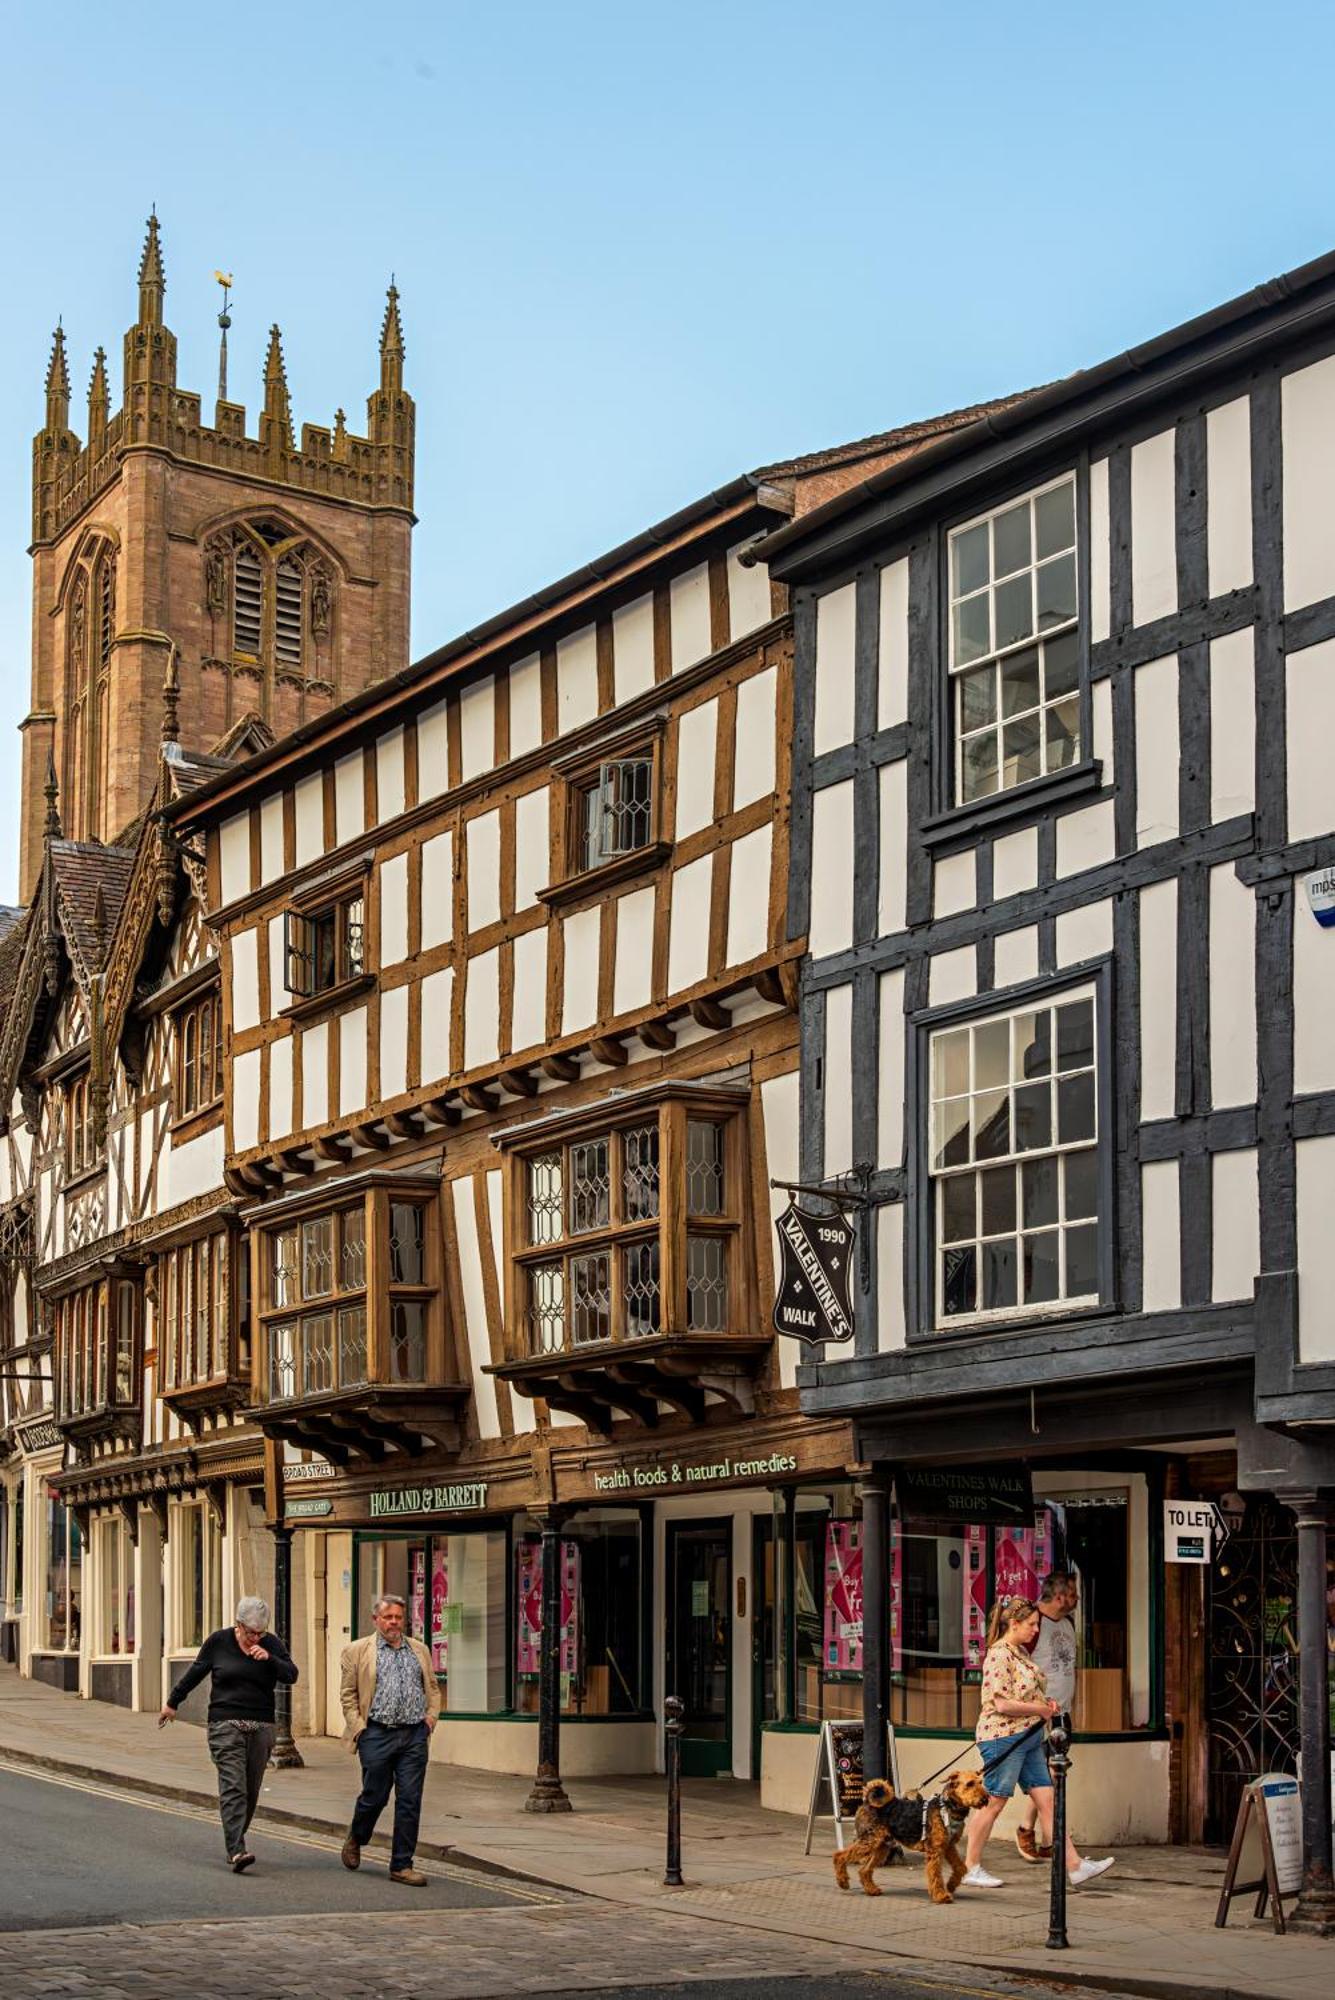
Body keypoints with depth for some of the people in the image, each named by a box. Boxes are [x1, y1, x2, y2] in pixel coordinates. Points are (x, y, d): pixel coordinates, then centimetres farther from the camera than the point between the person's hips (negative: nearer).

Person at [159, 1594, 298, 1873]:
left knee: (251, 1791, 7)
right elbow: (194, 1673, 11)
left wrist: (269, 1658, -21)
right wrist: (172, 1703, 18)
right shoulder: (219, 1641, 0)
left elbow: (291, 1676, -5)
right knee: (233, 1787, -14)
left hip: (261, 1727, 3)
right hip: (226, 1724, -3)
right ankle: (236, 1851, -23)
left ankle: (235, 1840, 23)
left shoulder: (272, 1644, 4)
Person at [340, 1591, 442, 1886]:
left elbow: (433, 1688, 22)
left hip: (414, 1735, 3)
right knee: (374, 1796, 5)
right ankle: (355, 1839, 34)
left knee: (410, 1801, 0)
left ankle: (401, 1865, 7)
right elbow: (348, 1694, 3)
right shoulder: (357, 1651, 3)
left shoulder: (419, 1650, 15)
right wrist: (357, 1727, -5)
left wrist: (431, 1715, 7)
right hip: (377, 1734, -3)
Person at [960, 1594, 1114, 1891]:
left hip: (1028, 1738, 10)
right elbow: (1002, 1704, -23)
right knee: (992, 1804, -1)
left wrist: (1046, 1702, 8)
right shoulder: (999, 1655, -16)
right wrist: (1040, 1709, -13)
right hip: (1004, 1737, -10)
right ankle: (971, 1868, 10)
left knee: (1047, 1800, 5)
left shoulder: (1020, 1651, 14)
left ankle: (1075, 1867, 3)